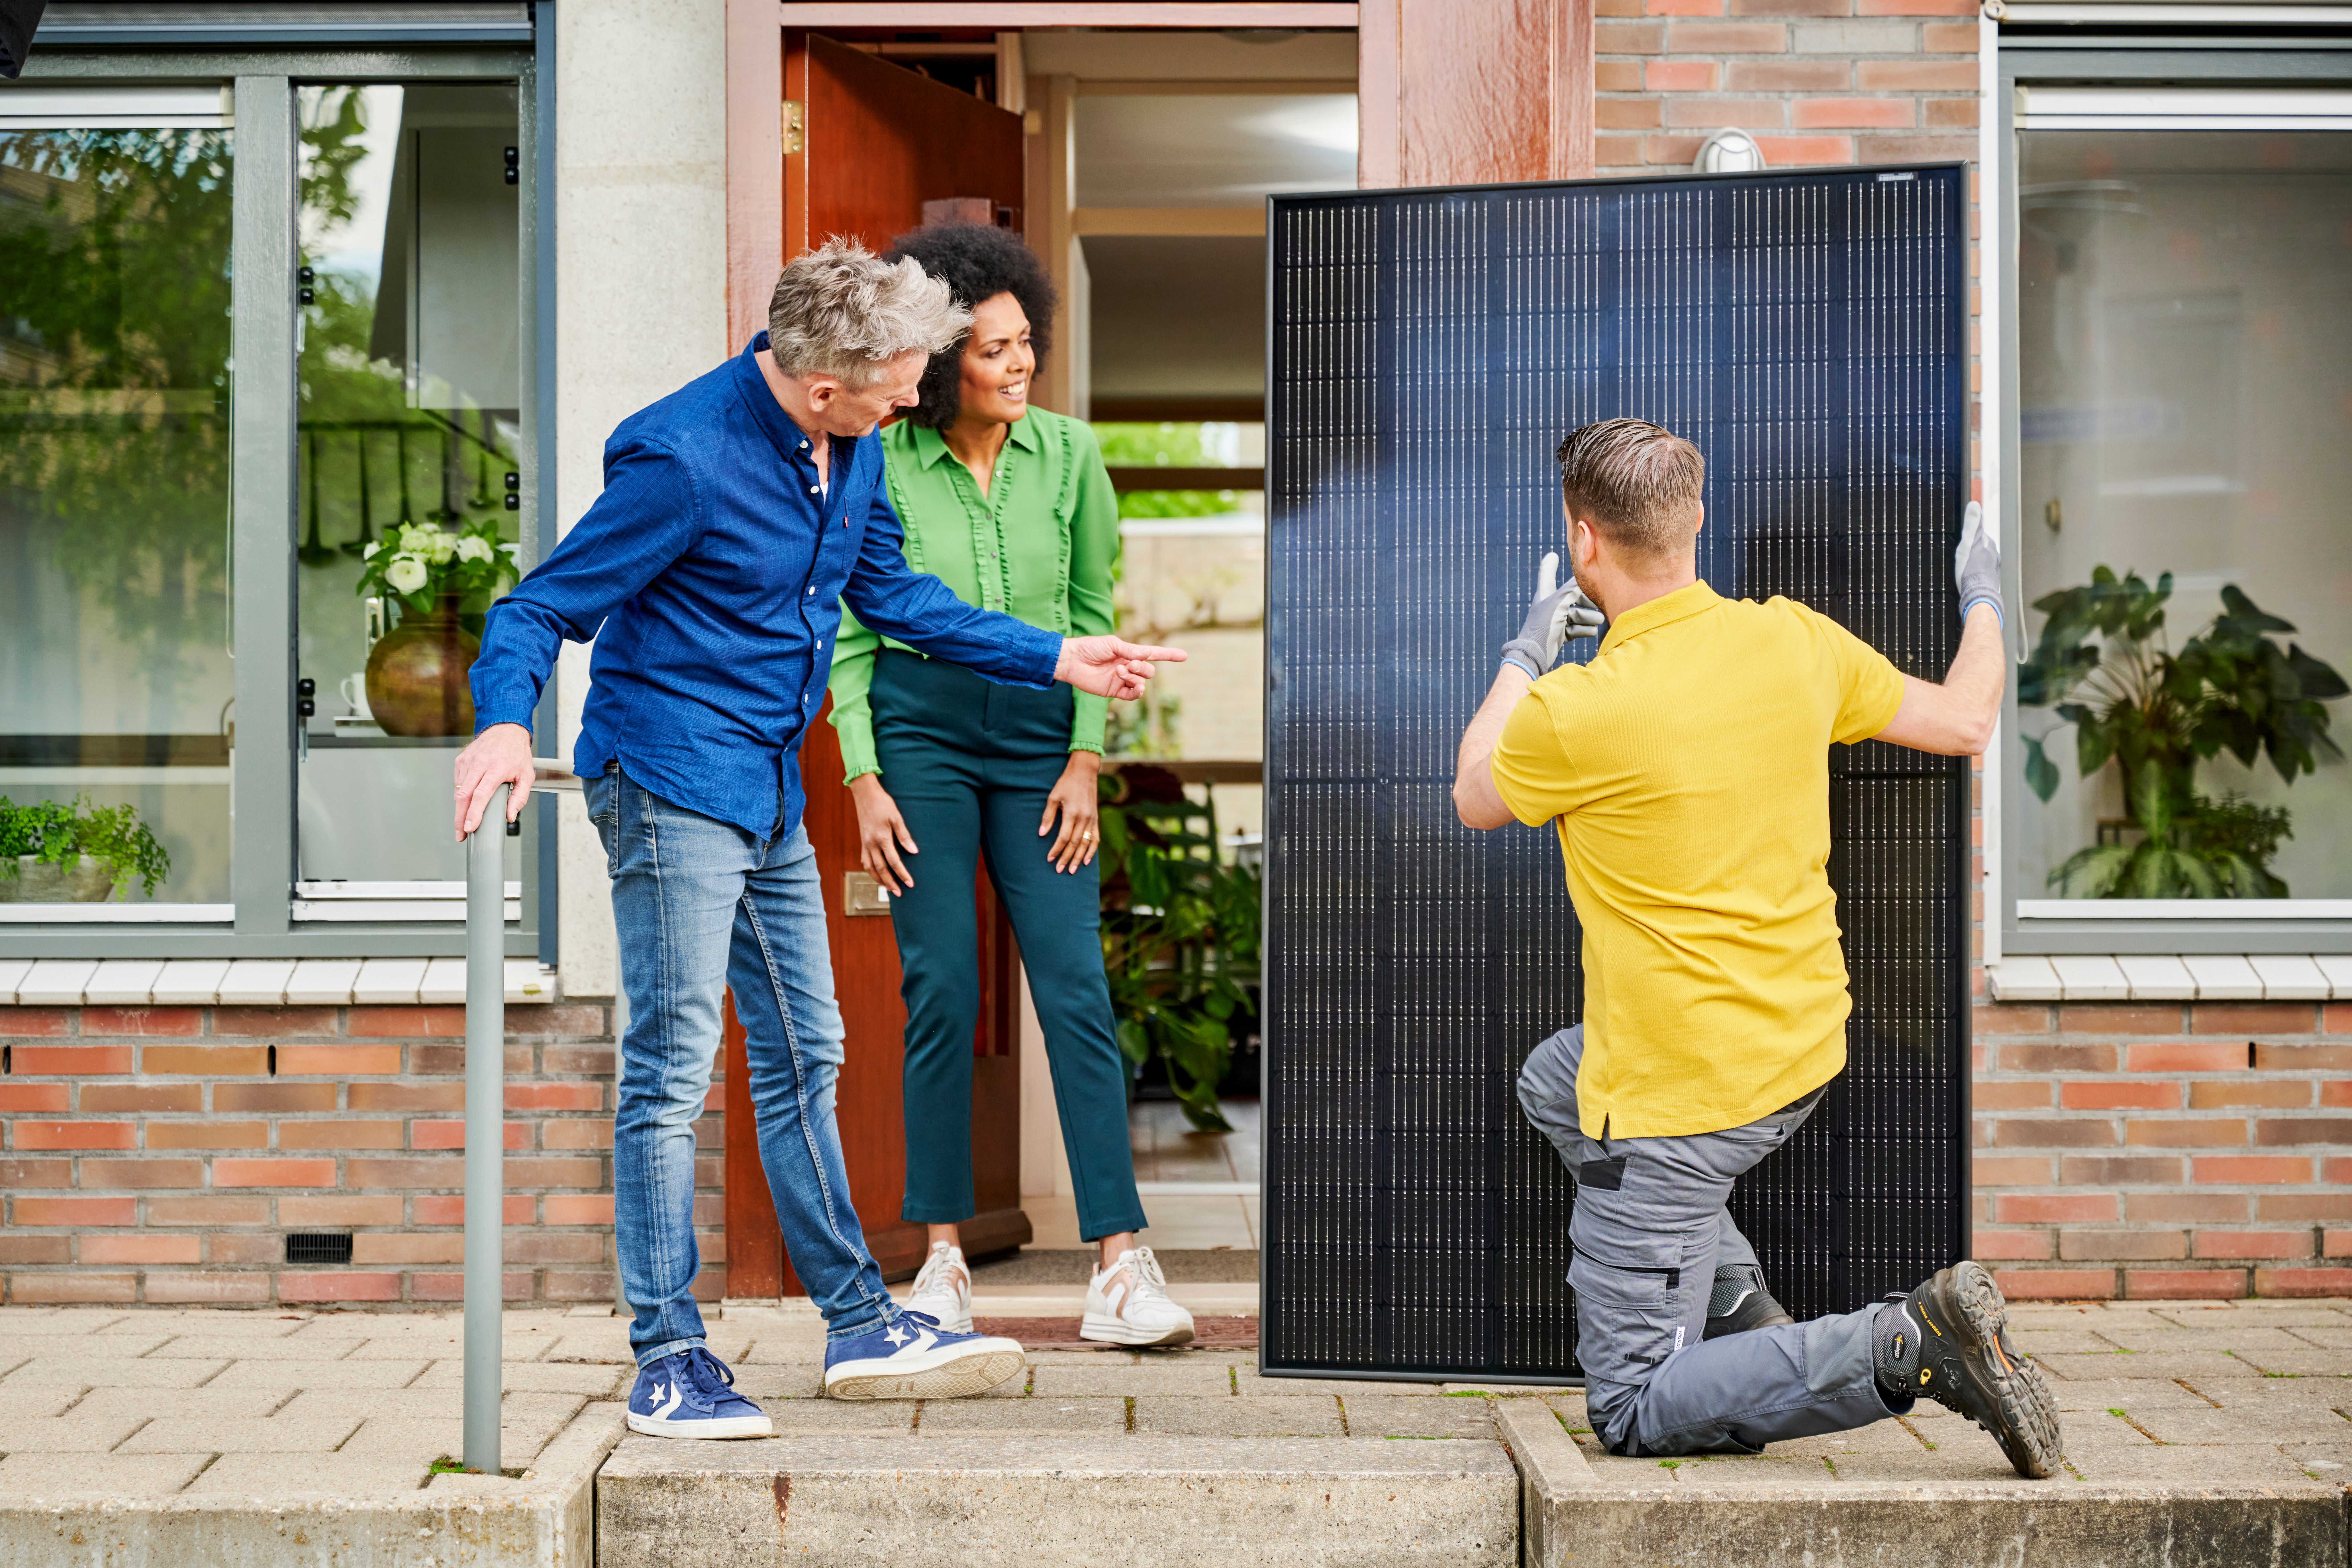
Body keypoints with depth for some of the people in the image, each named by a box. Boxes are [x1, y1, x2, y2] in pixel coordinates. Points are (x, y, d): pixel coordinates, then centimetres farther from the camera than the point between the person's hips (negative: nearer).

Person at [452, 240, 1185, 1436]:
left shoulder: (853, 449, 4)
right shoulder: (682, 458, -21)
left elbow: (893, 596, 18)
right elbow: (539, 610, -16)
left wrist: (1057, 659, 15)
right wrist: (507, 722, -37)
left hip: (769, 794, 9)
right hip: (672, 784, -9)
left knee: (803, 1058, 14)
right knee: (673, 1067, -7)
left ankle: (863, 1327, 24)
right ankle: (668, 1365, 3)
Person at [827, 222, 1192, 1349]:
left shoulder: (1067, 453, 1)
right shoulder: (881, 468, -3)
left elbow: (1094, 613, 6)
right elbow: (849, 634, 2)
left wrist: (1085, 762, 0)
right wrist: (863, 779, -5)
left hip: (1040, 731, 1)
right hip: (919, 729, -1)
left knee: (1076, 987, -6)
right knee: (941, 992, -2)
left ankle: (1120, 1268, -4)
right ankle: (944, 1259, 10)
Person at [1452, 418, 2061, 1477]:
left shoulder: (1574, 712, -22)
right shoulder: (1793, 641, -5)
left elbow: (1473, 797, 1)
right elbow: (1963, 722, 11)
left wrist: (1524, 656, 16)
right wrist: (1983, 603, 30)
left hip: (1683, 1097, -7)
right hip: (1804, 1047, 8)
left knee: (1632, 1414, 2)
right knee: (1553, 1083, 34)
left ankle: (1910, 1344, -15)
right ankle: (1742, 1317, 24)